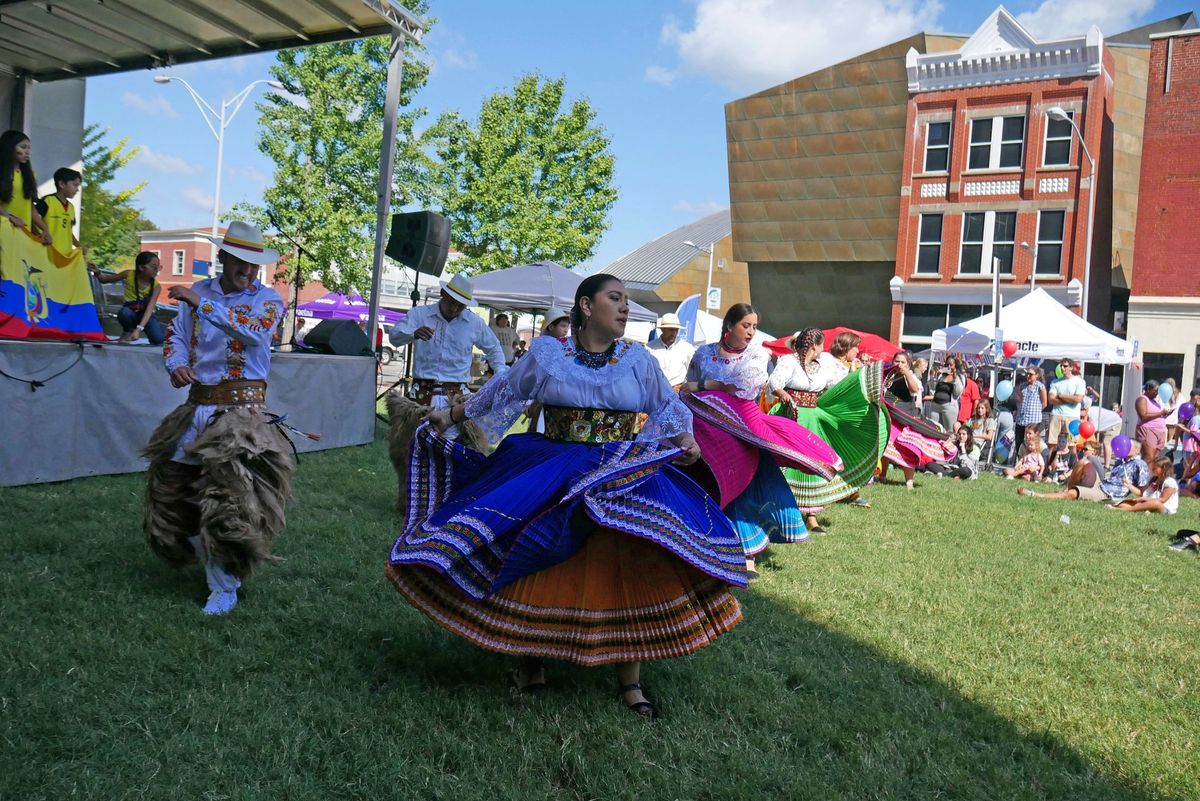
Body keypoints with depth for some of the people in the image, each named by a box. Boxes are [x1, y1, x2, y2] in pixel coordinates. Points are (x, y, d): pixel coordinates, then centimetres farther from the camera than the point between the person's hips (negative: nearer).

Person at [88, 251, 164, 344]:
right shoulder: (129, 274, -13)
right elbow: (104, 280, 3)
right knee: (125, 313, -38)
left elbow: (150, 309, -28)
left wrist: (139, 329, -41)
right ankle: (128, 331, -5)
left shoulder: (156, 286, -17)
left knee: (159, 339, -28)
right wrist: (97, 273, -20)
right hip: (130, 312, 1)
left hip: (145, 315, -1)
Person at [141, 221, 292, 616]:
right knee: (175, 485, 14)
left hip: (241, 406, -6)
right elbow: (176, 336, 15)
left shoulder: (267, 299, -5)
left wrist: (204, 305, -29)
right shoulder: (198, 292, 9)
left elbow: (255, 332, -25)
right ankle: (204, 554, 38)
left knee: (229, 493, -12)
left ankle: (224, 589, 1)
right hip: (197, 403, 6)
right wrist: (177, 364, -6)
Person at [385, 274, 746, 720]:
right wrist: (451, 415, 18)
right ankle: (531, 660, 22)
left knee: (630, 574, -8)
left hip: (622, 480, 1)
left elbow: (669, 409, 15)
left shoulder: (639, 360, 6)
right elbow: (502, 391, 15)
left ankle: (630, 683, 6)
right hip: (547, 473, 0)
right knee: (532, 565, -1)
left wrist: (686, 441, -3)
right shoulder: (545, 353, 3)